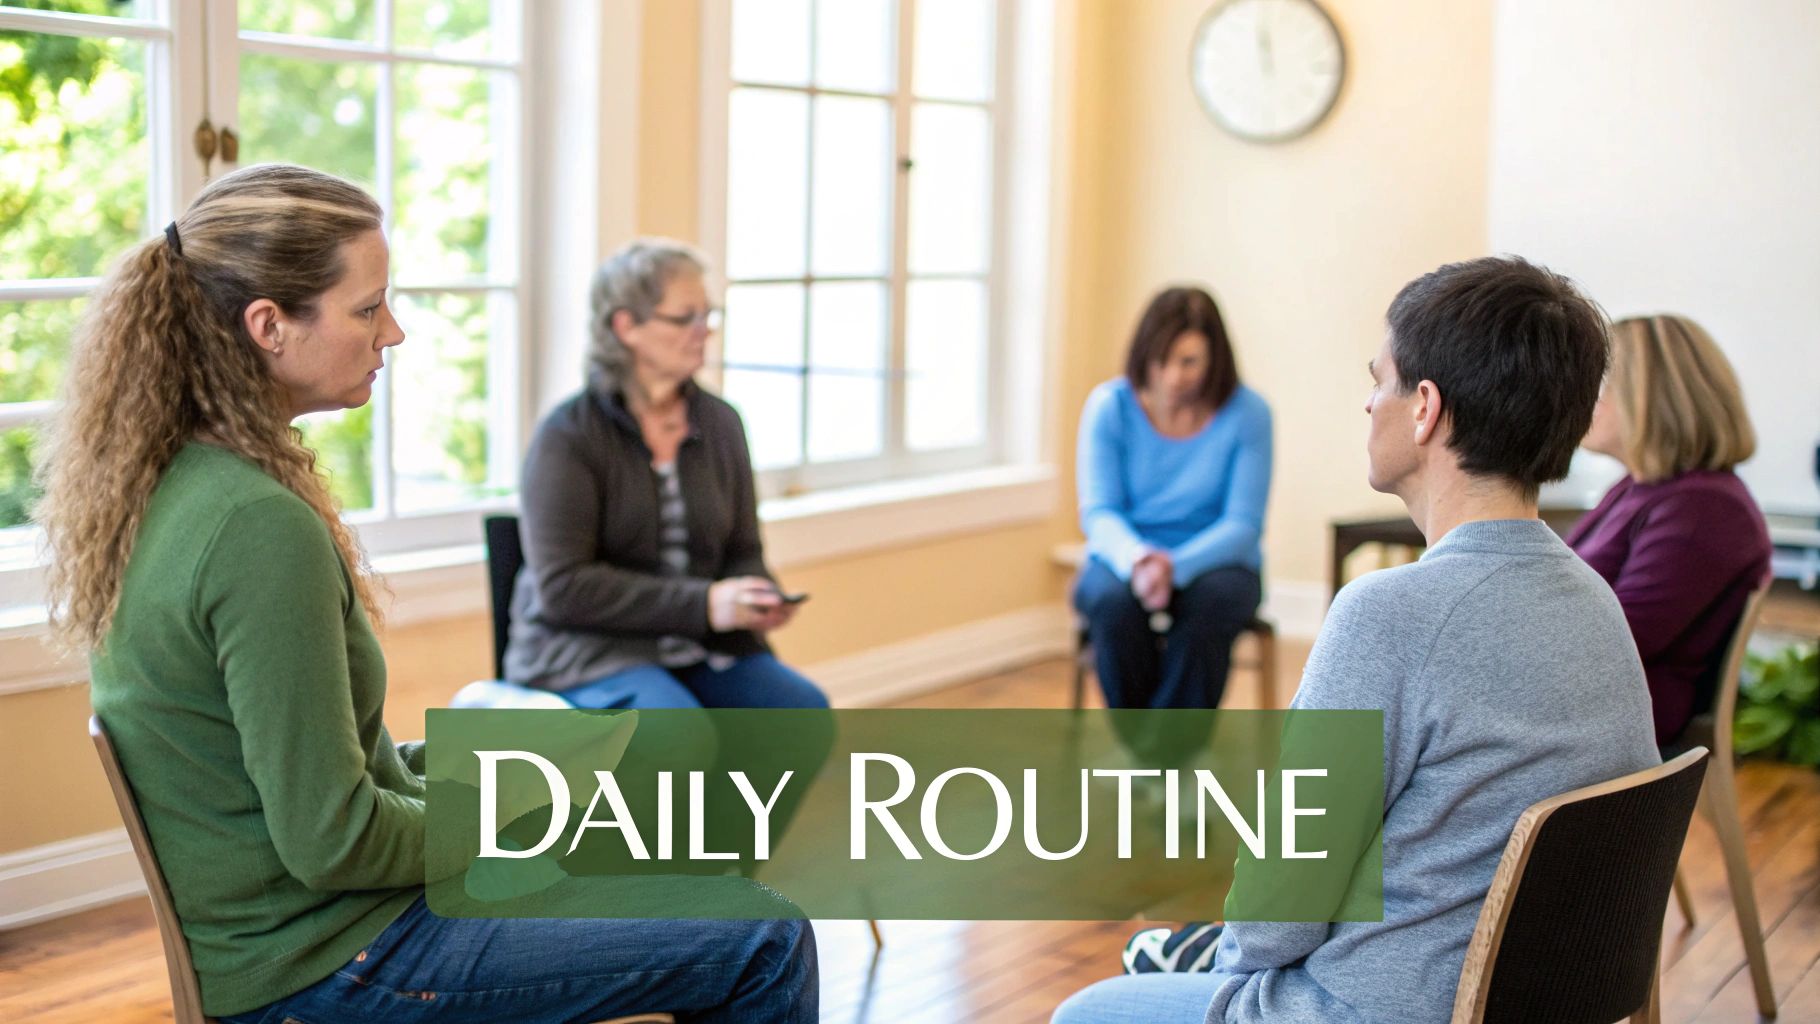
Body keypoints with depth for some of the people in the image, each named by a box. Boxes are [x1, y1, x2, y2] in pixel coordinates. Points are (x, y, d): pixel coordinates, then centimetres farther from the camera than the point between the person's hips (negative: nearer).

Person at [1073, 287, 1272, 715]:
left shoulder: (1247, 412, -10)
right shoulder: (1108, 406, -7)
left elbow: (1243, 525, -12)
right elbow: (1098, 512, -10)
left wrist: (1175, 566, -31)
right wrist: (1137, 560, -33)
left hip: (1211, 561, 0)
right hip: (1123, 558, 1)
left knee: (1211, 602, -34)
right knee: (1114, 600, -33)